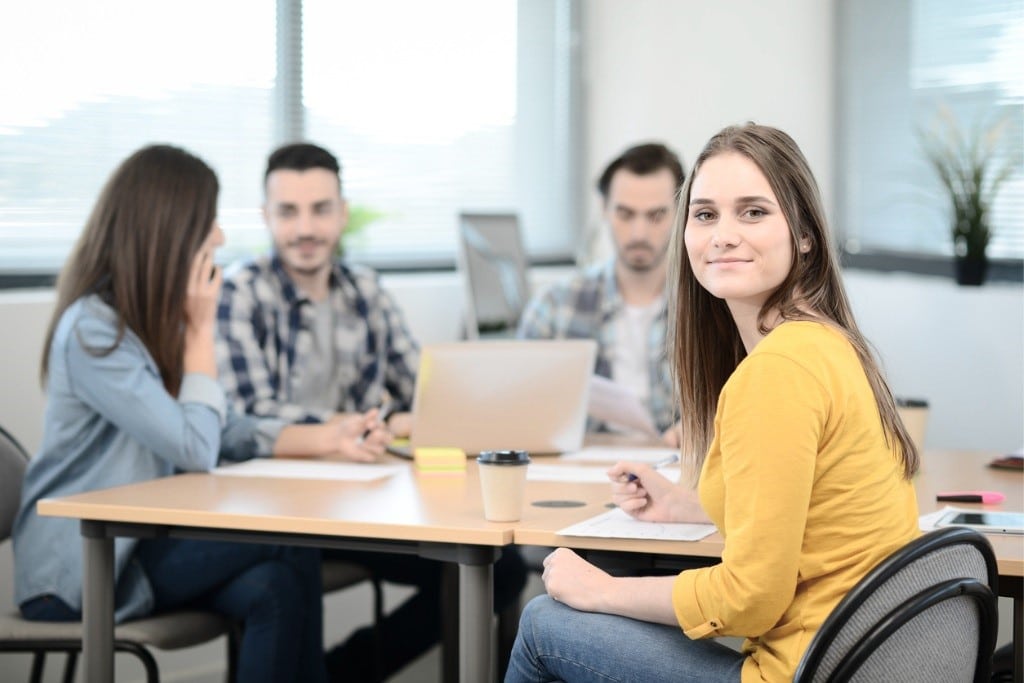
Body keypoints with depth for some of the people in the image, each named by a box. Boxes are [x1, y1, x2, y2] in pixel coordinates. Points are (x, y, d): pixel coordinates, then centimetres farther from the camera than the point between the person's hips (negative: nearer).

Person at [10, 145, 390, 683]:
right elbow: (195, 449, -21)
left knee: (275, 588, -22)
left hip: (139, 541, 7)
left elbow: (224, 432, 13)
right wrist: (202, 327, -13)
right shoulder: (93, 330, -19)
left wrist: (327, 439, 1)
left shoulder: (155, 320, 8)